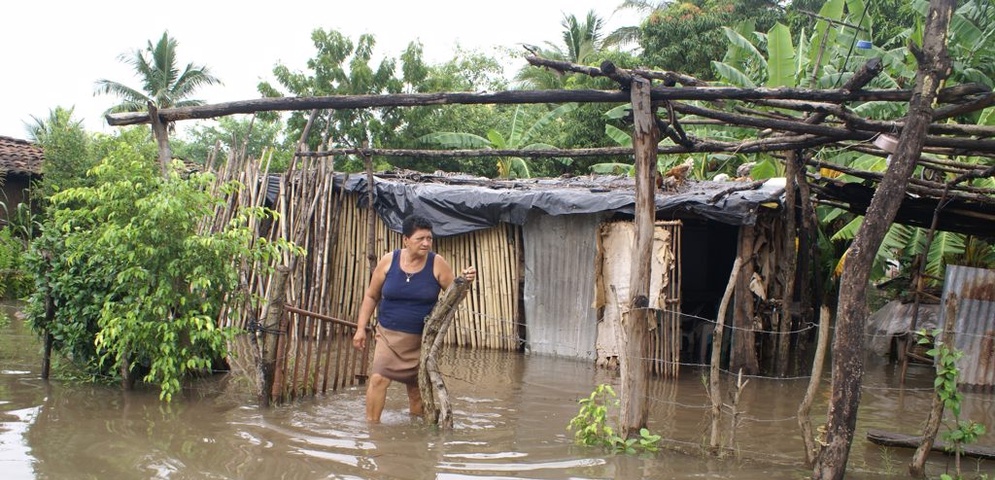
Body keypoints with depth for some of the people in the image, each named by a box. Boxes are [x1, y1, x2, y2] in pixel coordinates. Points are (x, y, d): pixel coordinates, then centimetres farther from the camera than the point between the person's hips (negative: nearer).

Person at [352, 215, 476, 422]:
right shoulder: (389, 261, -5)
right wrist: (361, 328, 2)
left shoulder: (437, 263, -6)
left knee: (416, 386, 9)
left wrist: (465, 281, -20)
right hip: (389, 335, 0)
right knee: (378, 378, -16)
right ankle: (371, 424, -6)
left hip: (422, 338, 0)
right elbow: (371, 296, 5)